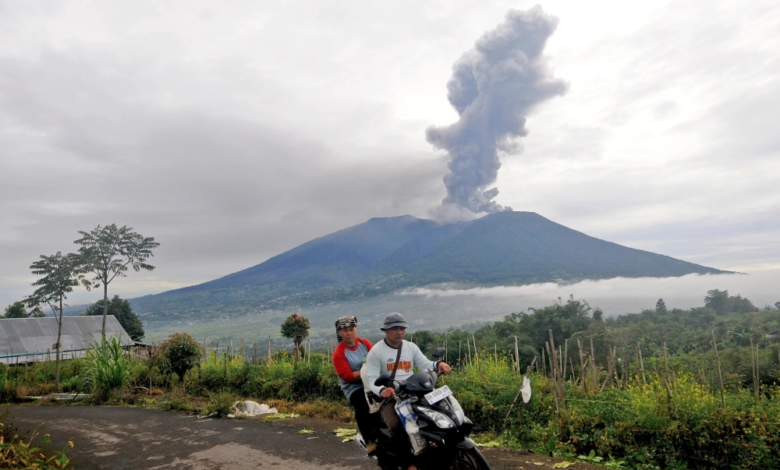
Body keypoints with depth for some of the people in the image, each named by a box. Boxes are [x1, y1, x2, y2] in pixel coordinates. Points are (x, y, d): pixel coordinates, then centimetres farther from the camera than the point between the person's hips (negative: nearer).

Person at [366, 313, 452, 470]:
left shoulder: (411, 347, 11)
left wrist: (438, 364, -20)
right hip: (388, 398, -5)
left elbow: (425, 365, 3)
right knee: (396, 426, -31)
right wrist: (382, 390, -35)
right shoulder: (376, 351, -5)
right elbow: (372, 378, -13)